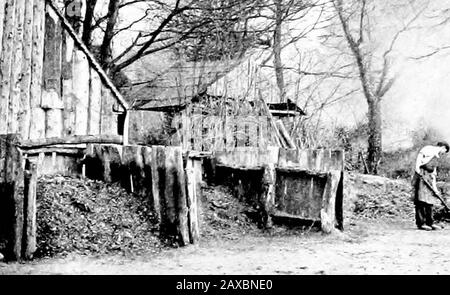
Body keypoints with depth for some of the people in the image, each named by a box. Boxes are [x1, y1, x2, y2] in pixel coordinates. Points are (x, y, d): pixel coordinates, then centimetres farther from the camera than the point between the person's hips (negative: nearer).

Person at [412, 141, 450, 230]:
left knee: (430, 201, 9)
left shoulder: (436, 157, 25)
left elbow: (433, 172, 22)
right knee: (421, 200, -11)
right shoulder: (429, 149, 0)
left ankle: (429, 223, 14)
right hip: (421, 176, -9)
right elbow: (420, 154, -19)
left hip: (429, 179, 9)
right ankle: (420, 223, -12)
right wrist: (417, 167, -29)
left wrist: (434, 186, 14)